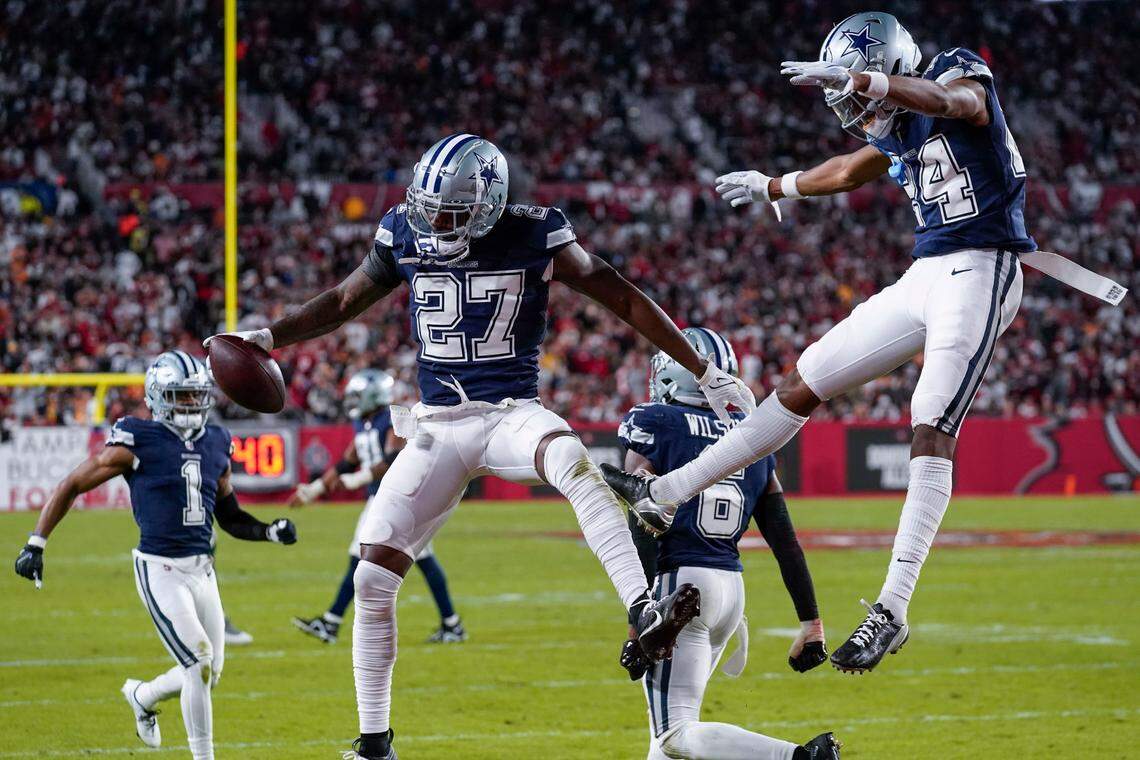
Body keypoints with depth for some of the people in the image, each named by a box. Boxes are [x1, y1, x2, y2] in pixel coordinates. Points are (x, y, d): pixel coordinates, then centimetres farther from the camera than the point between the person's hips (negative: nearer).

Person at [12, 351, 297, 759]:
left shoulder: (216, 444, 9)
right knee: (201, 663, -15)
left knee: (208, 673, 12)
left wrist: (272, 531, 2)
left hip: (202, 569, 7)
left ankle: (142, 696, 41)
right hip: (160, 569, -7)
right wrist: (35, 544, -5)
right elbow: (71, 486, -2)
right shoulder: (137, 442, -9)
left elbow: (230, 517, 20)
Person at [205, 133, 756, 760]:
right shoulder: (405, 236, -1)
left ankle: (645, 616, -49)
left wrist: (706, 373, 0)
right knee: (373, 578, -3)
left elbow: (623, 300, -2)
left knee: (573, 462, -39)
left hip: (512, 414, -3)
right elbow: (344, 302, 16)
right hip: (437, 426, 3)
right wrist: (267, 337, 4)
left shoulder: (532, 238, -9)